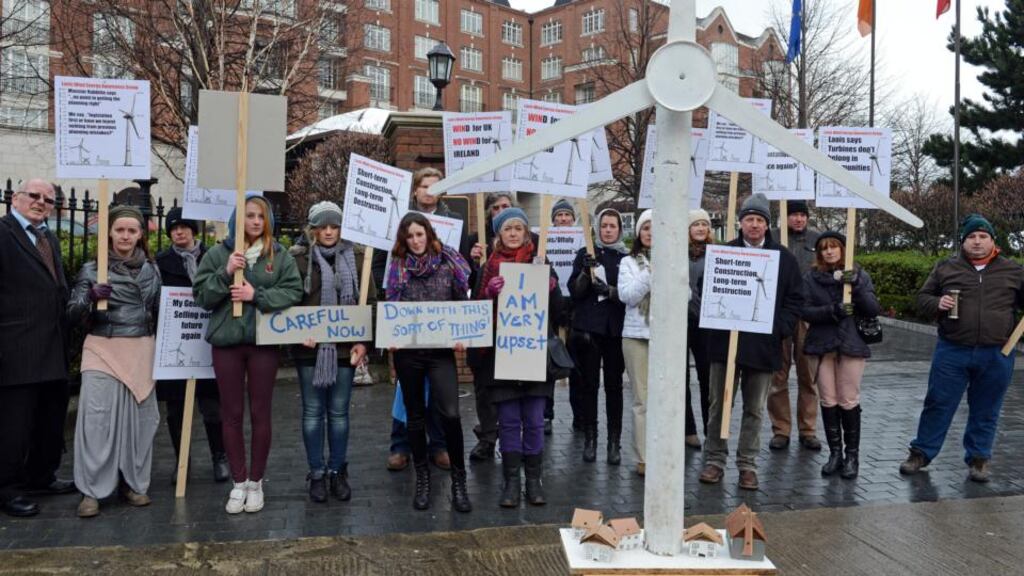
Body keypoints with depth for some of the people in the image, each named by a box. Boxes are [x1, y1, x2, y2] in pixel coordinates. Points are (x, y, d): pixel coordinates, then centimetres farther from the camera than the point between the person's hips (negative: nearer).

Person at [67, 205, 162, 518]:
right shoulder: (92, 269, 1)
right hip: (103, 350, -3)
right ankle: (92, 490, 3)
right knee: (98, 417, -7)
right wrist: (91, 296, -20)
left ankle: (133, 482, 19)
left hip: (141, 351, 3)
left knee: (138, 416, 6)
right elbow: (73, 313, -2)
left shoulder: (151, 269, 9)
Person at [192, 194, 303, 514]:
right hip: (226, 342, 1)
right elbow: (201, 296, 0)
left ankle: (255, 482, 19)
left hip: (264, 342, 0)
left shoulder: (280, 256, 4)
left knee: (260, 414, 6)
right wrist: (225, 273, -15)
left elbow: (294, 292, -4)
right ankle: (238, 482, 19)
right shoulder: (218, 254, 4)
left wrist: (257, 295, -15)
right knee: (231, 414, 7)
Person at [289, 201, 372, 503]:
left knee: (339, 412, 8)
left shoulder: (355, 258, 5)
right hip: (310, 348, -1)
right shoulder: (299, 259, 1)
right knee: (313, 411, 7)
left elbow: (369, 301, 4)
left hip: (344, 347, 1)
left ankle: (338, 471, 21)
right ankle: (317, 473, 18)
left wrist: (362, 341, -3)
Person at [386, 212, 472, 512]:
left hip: (441, 349, -2)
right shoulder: (398, 267, 7)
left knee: (450, 412, -14)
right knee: (415, 414, 10)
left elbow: (463, 301, 4)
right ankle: (423, 478, 25)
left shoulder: (448, 262, 2)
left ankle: (458, 479, 3)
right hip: (407, 350, 2)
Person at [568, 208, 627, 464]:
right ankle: (590, 439, 11)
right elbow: (574, 290, 1)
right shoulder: (585, 254, 7)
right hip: (587, 328, 0)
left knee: (614, 385, 2)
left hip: (616, 329, 0)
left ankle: (614, 442, 8)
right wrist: (586, 272, -17)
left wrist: (609, 290, -18)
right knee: (589, 384, 3)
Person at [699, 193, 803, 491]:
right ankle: (715, 460, 17)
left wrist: (781, 328, -6)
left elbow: (795, 298, 6)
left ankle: (748, 465, 19)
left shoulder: (784, 257, 4)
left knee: (754, 409, 9)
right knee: (719, 404, 6)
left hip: (763, 344, 1)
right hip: (725, 341, 0)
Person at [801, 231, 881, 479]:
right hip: (821, 346, 1)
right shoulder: (811, 277, 4)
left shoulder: (859, 275, 4)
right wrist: (832, 311, -20)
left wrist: (857, 286, -18)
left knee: (849, 402, 2)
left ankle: (852, 455, 13)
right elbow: (805, 311, -5)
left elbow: (874, 310, -4)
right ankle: (835, 453, 16)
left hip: (851, 345, -1)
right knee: (828, 401, 5)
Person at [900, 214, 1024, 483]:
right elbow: (922, 298, 10)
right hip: (952, 352, -1)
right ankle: (921, 452, 18)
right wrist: (937, 304, -12)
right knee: (938, 404, 5)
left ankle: (978, 458, 26)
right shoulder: (946, 268, 5)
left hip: (996, 356, 1)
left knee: (985, 411, 11)